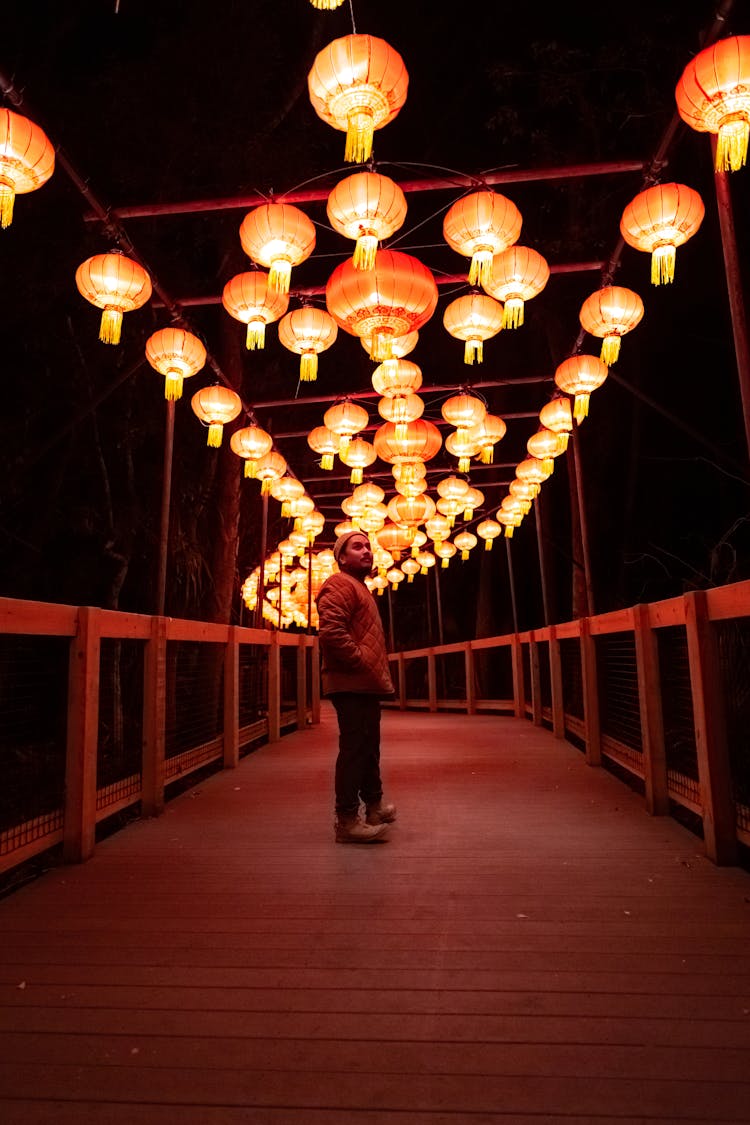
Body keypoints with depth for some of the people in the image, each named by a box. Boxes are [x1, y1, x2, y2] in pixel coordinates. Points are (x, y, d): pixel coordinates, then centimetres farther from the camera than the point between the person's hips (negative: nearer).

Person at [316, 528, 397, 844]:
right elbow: (332, 632, -26)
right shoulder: (339, 586, -11)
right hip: (351, 684, -11)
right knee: (354, 748, -8)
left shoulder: (358, 588, 24)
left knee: (369, 747, 20)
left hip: (365, 685, 11)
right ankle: (347, 820, 0)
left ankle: (374, 806, 35)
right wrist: (361, 662, -20)